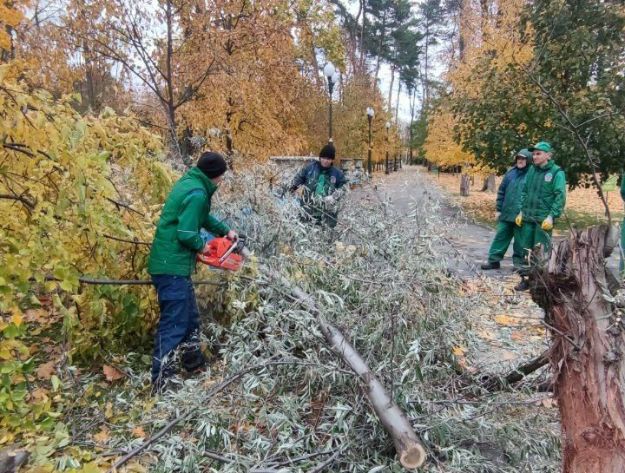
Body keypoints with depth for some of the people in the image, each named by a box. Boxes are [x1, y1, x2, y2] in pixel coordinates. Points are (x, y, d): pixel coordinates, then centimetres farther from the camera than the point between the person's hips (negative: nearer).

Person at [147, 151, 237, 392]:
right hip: (172, 268, -10)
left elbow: (202, 217, 26)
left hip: (170, 264, 10)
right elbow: (187, 234, -24)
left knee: (190, 318, 21)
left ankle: (194, 363, 37)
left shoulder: (189, 182, 12)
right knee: (174, 324, -5)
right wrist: (203, 245, -5)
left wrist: (225, 230, 18)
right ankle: (161, 383, 1)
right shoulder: (197, 194, -19)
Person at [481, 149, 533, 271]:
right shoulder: (511, 173, 8)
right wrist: (499, 209, 8)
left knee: (520, 240, 6)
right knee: (500, 236, 7)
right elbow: (501, 192, 11)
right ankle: (494, 260, 14)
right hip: (506, 213, 4)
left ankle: (518, 262, 18)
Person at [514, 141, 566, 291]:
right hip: (528, 217, 6)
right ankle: (526, 279, 19)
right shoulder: (532, 170, 10)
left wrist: (551, 216, -19)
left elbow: (560, 197, -12)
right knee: (527, 249, 10)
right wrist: (521, 211, 11)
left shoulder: (557, 172, -6)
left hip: (544, 219, -6)